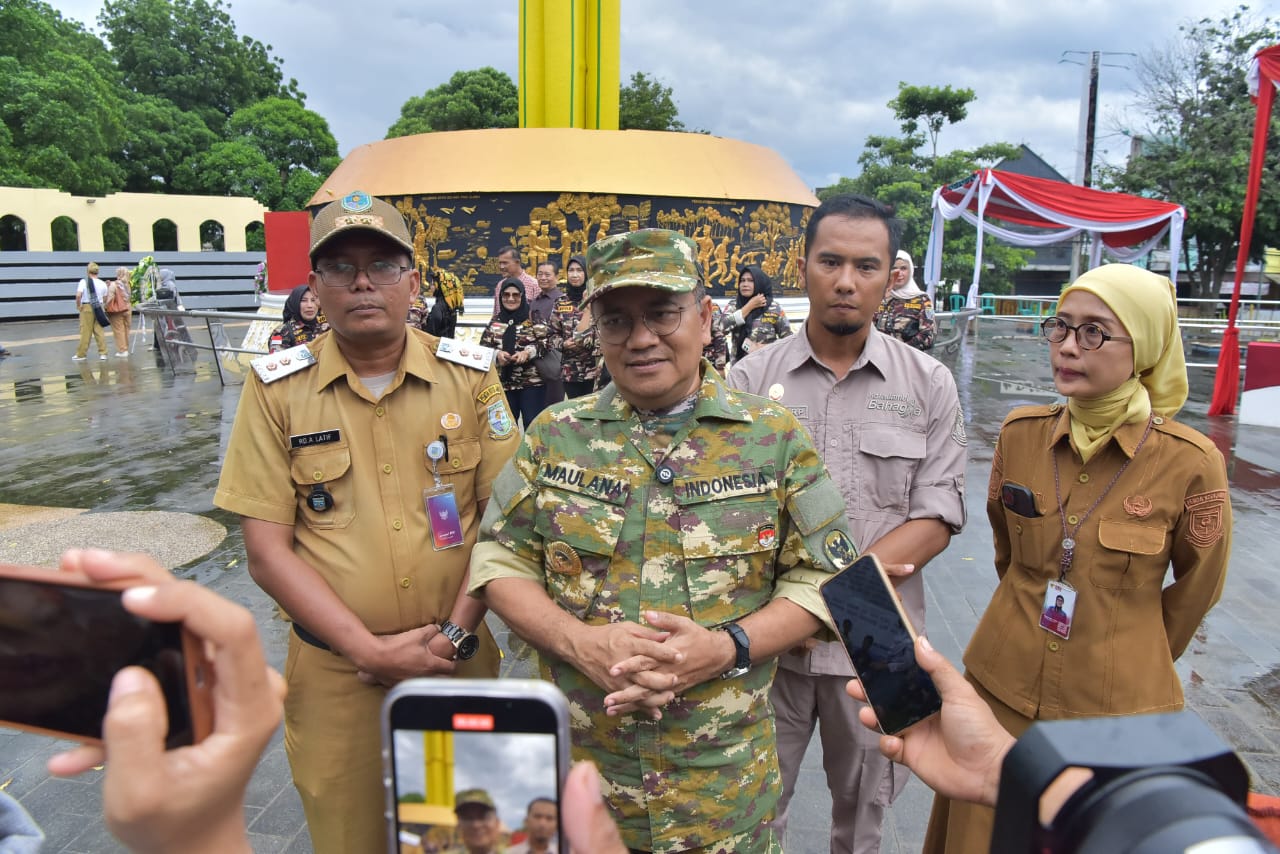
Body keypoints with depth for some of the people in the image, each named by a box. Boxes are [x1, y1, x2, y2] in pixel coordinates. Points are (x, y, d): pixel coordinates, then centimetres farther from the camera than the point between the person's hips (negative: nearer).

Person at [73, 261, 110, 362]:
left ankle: (81, 354, 10)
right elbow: (105, 299, 6)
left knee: (85, 331, 2)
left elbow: (78, 295, -19)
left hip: (87, 308, -3)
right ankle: (103, 353, 7)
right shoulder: (103, 283, 2)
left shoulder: (84, 282, -8)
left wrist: (78, 305, -6)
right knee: (99, 331, 8)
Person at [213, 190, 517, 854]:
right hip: (336, 673, -1)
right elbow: (267, 551, -7)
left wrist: (453, 635, -11)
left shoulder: (470, 379, -3)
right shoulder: (276, 390, -5)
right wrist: (370, 650, -14)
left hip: (460, 663, 1)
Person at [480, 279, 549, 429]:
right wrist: (497, 354, -11)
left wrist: (528, 352, -21)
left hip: (531, 381, -4)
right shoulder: (496, 319, 10)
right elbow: (483, 346, 8)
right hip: (503, 382, 4)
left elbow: (546, 340, -8)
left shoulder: (534, 316, -2)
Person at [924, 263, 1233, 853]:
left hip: (1116, 709, -2)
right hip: (1003, 690, 3)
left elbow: (1198, 586, 1)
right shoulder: (1021, 433, -7)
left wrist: (1128, 661, 11)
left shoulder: (1190, 463, -15)